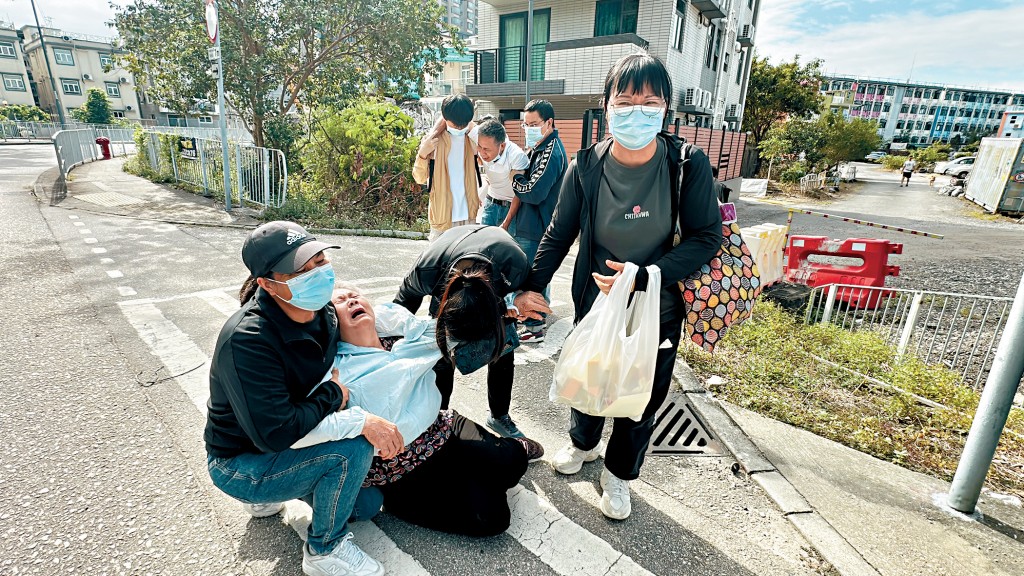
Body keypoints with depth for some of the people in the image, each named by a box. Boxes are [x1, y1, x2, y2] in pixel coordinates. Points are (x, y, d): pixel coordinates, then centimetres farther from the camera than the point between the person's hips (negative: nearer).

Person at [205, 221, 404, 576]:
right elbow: (276, 433, -34)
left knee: (366, 502, 11)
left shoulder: (323, 313, -12)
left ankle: (269, 495, 26)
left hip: (290, 439, 7)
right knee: (353, 449, -28)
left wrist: (364, 419, -19)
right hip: (241, 465, -7)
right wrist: (333, 394, -24)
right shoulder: (248, 341, -33)